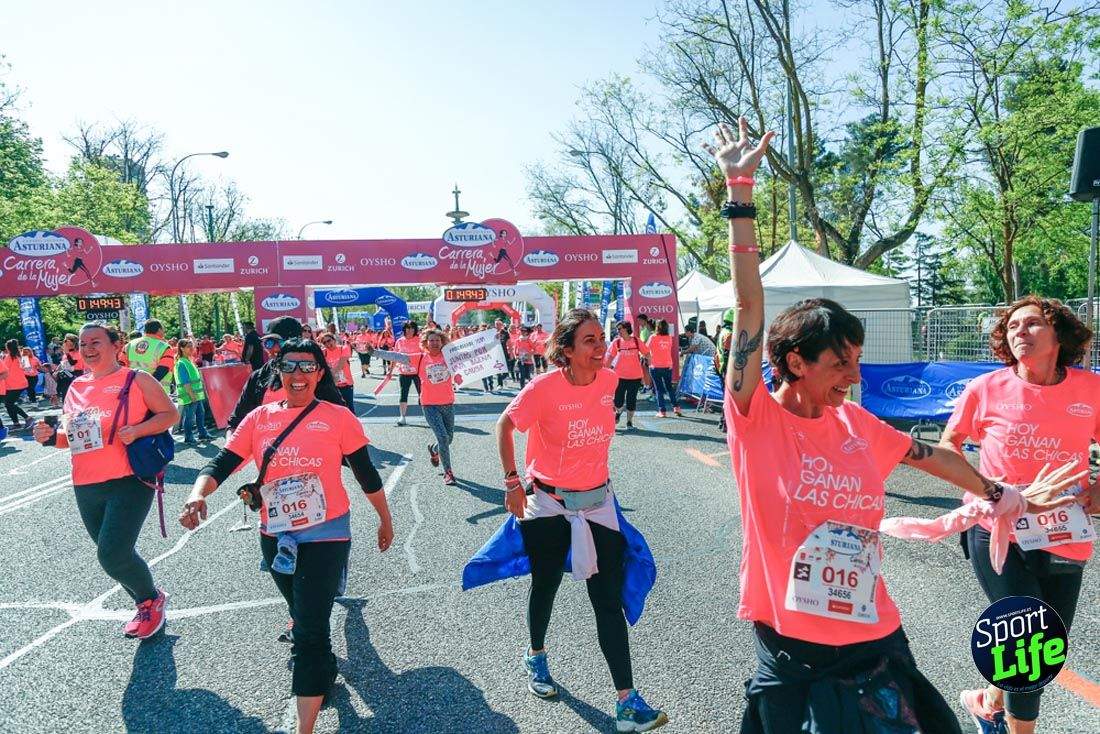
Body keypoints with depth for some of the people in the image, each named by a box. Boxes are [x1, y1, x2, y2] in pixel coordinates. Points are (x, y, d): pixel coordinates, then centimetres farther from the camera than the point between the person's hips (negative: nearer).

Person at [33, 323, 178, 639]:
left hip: (129, 482, -6)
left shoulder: (137, 380, -3)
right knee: (115, 555, 14)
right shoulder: (76, 387, 13)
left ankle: (152, 599, 13)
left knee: (112, 554, -15)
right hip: (86, 488, 7)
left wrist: (137, 430, -18)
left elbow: (170, 414, -3)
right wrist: (51, 436, -2)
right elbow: (69, 434, 20)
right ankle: (145, 608, 36)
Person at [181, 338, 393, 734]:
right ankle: (322, 670, 56)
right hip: (275, 536, 5)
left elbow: (366, 474, -1)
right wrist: (198, 494, -25)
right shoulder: (258, 418, 2)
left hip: (325, 534, -5)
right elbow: (221, 463, -5)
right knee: (300, 609, 27)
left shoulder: (338, 417, -7)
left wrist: (385, 520, 7)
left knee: (310, 631, -8)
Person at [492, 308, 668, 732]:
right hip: (549, 503, -3)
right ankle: (536, 657, 46)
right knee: (546, 586, 17)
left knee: (609, 600, 1)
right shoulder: (545, 388, -21)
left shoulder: (609, 380, -7)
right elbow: (505, 426, -7)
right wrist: (512, 482, -9)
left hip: (598, 501, 3)